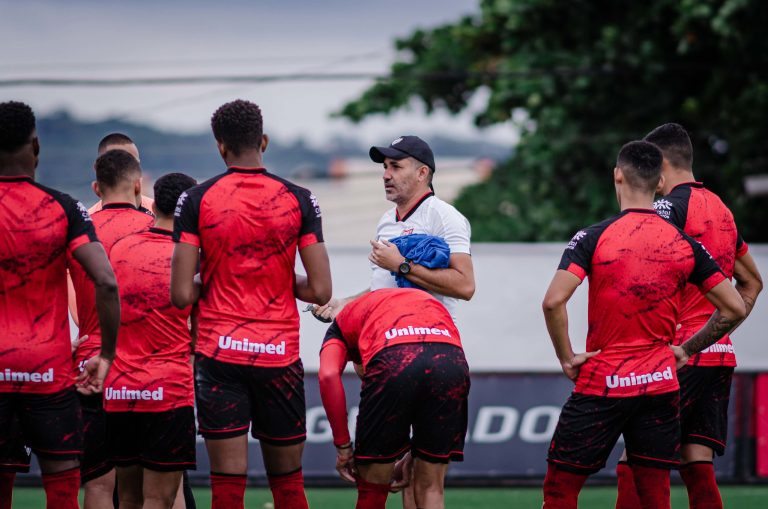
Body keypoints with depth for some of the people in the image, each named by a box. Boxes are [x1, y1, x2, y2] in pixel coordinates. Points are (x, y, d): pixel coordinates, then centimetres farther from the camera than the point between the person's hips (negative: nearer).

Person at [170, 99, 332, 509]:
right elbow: (320, 291, -4)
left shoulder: (196, 200, -3)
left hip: (219, 354, -1)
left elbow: (181, 295, -7)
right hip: (280, 355, 1)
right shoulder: (298, 200, -1)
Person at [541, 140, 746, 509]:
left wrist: (566, 357, -7)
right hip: (661, 383, 3)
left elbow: (553, 301, -20)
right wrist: (687, 350, 14)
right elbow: (734, 308, 4)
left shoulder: (593, 238, -9)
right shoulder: (685, 244, 2)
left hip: (601, 384, -3)